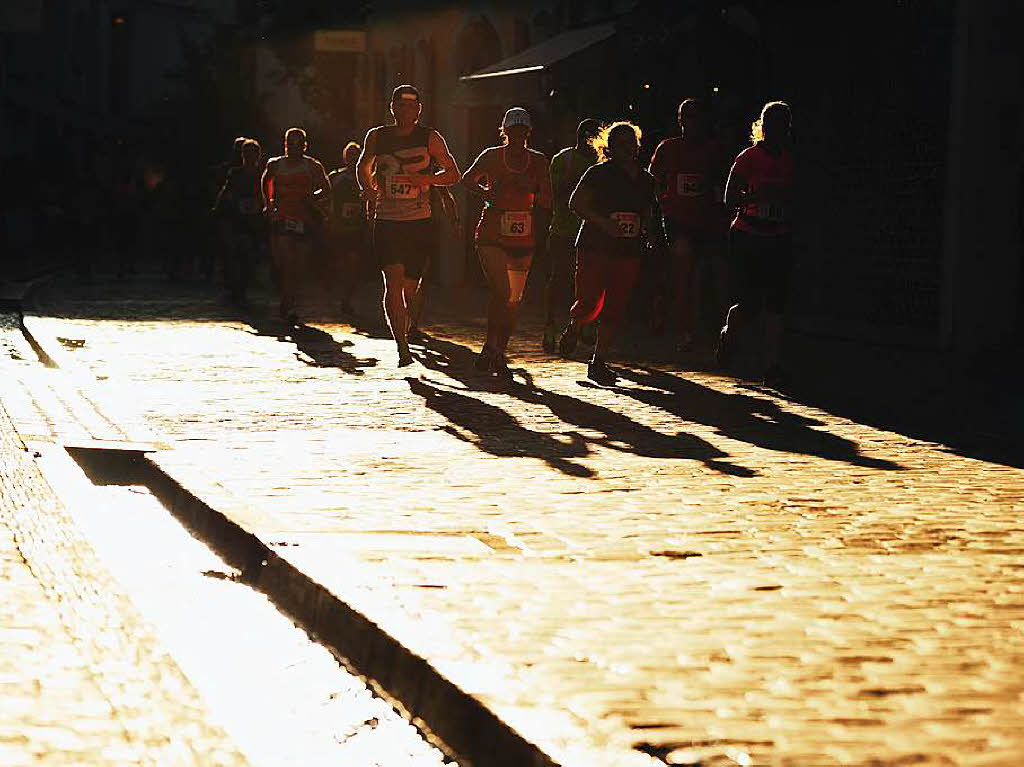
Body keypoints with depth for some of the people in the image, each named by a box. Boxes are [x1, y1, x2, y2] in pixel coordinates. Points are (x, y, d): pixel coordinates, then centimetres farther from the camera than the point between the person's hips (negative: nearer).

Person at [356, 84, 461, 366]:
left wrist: (427, 178, -13)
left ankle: (403, 336, 31)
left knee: (410, 288, 5)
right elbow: (363, 168, 24)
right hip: (386, 223, 0)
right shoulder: (377, 137, 6)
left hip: (420, 223, 0)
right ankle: (402, 348, -18)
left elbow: (454, 174, 5)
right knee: (394, 282, -17)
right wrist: (368, 188, 3)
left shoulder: (430, 138, 2)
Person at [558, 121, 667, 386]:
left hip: (628, 254, 4)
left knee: (614, 311, 1)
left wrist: (656, 241, 6)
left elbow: (649, 217, 22)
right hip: (595, 248, -4)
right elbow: (576, 203, -7)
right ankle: (573, 329, 25)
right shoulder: (598, 174, -3)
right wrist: (603, 222, -19)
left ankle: (598, 363, 9)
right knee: (590, 304, -10)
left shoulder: (646, 180, 13)